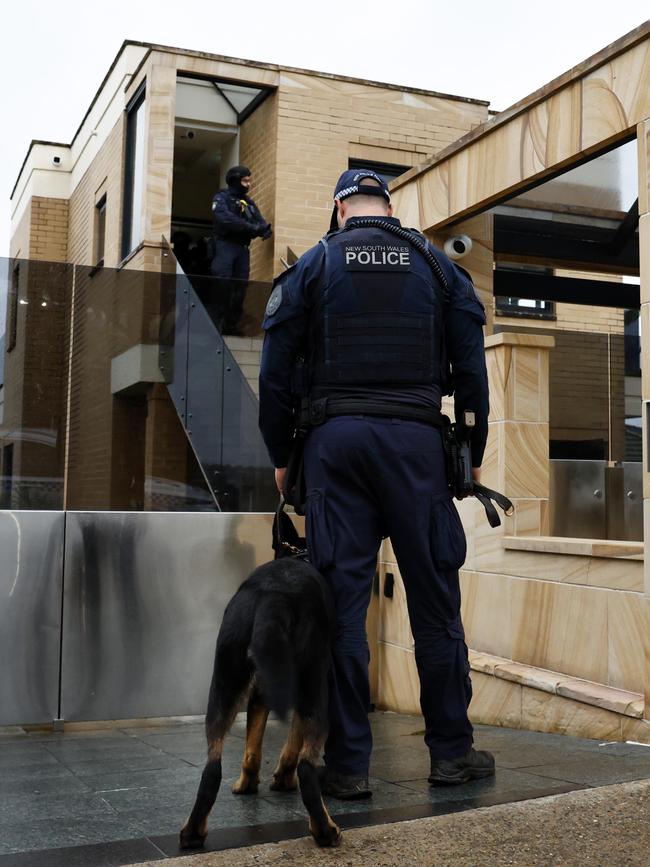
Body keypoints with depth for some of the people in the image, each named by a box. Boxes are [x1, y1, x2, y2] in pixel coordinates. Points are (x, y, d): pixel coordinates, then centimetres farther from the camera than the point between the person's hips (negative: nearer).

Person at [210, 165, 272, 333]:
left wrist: (264, 229, -18)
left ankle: (232, 324, 8)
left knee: (240, 287, 3)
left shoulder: (248, 202, 19)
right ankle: (217, 323, -11)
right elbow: (226, 219, -18)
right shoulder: (222, 198, 0)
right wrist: (251, 227, -25)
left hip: (242, 248, 6)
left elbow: (259, 220, 7)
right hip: (225, 245, -6)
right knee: (222, 285, -13)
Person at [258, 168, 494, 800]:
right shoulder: (439, 267, 13)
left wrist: (280, 456, 12)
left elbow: (276, 375, 4)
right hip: (415, 439, 1)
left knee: (341, 599, 0)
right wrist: (473, 453, 16)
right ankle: (451, 751, 14)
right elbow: (472, 369, 9)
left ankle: (347, 765, 4)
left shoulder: (311, 267, 9)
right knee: (434, 598, 6)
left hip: (335, 439, 0)